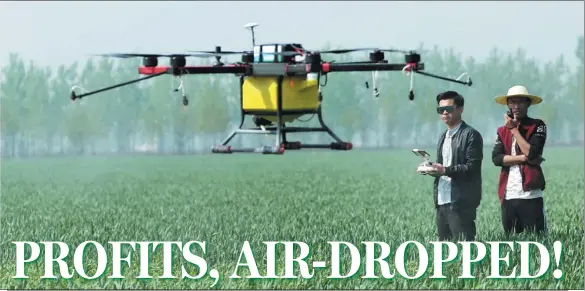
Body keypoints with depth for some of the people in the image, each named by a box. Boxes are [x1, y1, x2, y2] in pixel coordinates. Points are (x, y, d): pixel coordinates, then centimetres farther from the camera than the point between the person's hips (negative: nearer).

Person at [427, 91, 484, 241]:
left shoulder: (471, 135, -7)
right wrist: (432, 168, 2)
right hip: (442, 201, 8)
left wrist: (446, 170, -25)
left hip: (461, 202, -8)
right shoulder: (443, 136, 19)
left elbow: (472, 167, -15)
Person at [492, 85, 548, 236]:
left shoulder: (537, 126, 2)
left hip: (531, 195, -4)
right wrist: (523, 158, -11)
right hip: (508, 197, 4)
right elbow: (496, 158, -1)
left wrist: (514, 129, -6)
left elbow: (531, 153, -13)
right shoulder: (502, 131, 14)